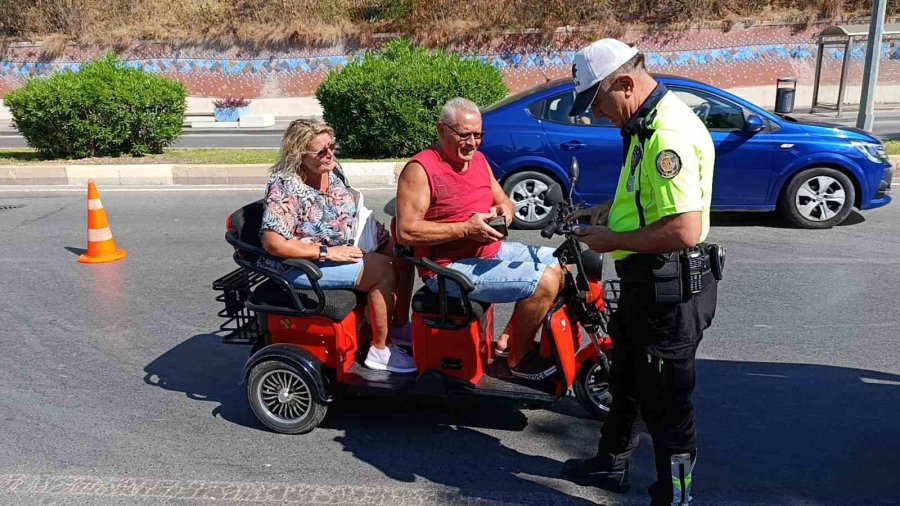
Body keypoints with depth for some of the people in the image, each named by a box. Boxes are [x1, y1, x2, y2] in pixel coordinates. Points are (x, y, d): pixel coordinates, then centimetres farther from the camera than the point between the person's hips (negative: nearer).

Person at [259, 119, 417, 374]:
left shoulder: (331, 173, 3)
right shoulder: (286, 188, -22)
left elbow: (350, 211, 18)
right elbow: (274, 243, -27)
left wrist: (375, 230, -1)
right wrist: (327, 252, -25)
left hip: (342, 249, 9)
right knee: (383, 270, -22)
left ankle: (399, 325, 18)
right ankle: (380, 351, -11)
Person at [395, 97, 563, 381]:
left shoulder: (478, 159, 10)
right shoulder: (420, 169, -15)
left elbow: (504, 201, 20)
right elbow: (406, 231, -22)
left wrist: (503, 210, -7)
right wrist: (465, 229, -25)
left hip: (491, 249, 9)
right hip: (449, 267, -9)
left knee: (558, 263, 14)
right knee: (544, 282, -19)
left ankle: (509, 339, 17)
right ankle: (518, 359, 2)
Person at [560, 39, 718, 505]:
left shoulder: (669, 134, -25)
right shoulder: (647, 124, 9)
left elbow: (685, 231, -31)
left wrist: (612, 240, -20)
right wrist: (605, 210, 9)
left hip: (669, 290, -11)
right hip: (644, 282, 11)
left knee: (665, 402, 4)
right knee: (626, 381, 25)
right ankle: (610, 465, 46)